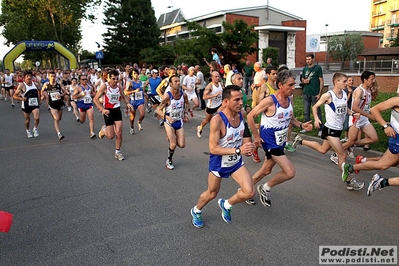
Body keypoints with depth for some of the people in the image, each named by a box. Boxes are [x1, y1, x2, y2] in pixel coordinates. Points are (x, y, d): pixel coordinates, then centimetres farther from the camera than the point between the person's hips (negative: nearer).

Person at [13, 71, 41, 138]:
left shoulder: (35, 84, 2)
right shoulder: (22, 85, -11)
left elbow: (38, 91, 22)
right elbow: (14, 95, -8)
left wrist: (39, 100, 13)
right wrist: (21, 98, -27)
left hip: (35, 105, 2)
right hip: (26, 105, -2)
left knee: (37, 118, -17)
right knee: (27, 120, 11)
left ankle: (35, 129, 11)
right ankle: (28, 131, 40)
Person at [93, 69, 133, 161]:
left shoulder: (119, 86, -1)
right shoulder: (104, 86, -14)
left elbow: (124, 97, 16)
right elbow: (95, 99, -10)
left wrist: (128, 103, -5)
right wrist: (102, 109, -22)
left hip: (117, 110, 3)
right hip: (108, 111, -3)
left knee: (119, 133, -5)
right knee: (111, 136, -2)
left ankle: (118, 152, 11)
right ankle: (104, 130, 34)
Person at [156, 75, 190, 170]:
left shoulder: (183, 94, -7)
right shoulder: (167, 96, -21)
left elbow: (186, 103, 17)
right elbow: (158, 110, -15)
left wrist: (186, 113, 2)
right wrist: (167, 117, -31)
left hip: (179, 122, 4)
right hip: (170, 122, -4)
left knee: (182, 145, 2)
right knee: (173, 144, -6)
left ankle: (171, 137, 34)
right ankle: (169, 161, 20)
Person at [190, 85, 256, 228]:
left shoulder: (240, 115, -8)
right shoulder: (217, 120, -29)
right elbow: (213, 148, -31)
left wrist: (245, 148, 0)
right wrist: (238, 150, -37)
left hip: (236, 162, 5)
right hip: (218, 164, -5)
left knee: (250, 192, -7)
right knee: (212, 194, 16)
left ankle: (226, 204, 23)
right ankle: (196, 211, 49)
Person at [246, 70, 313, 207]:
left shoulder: (289, 100, 1)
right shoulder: (269, 101, -22)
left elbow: (291, 118, 16)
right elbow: (250, 116, -16)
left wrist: (301, 125, -3)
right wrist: (256, 136, -14)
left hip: (280, 141, 8)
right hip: (270, 142, -8)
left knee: (266, 170, 20)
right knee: (290, 172, -10)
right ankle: (265, 188, 13)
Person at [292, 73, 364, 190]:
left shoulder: (344, 94, 4)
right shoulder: (328, 95, -16)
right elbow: (315, 107, -7)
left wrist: (353, 113, 0)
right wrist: (316, 119, -23)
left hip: (339, 128, 8)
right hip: (330, 129, -8)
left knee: (322, 150, 24)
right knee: (342, 155, -5)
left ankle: (301, 140, 40)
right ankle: (349, 182, 8)